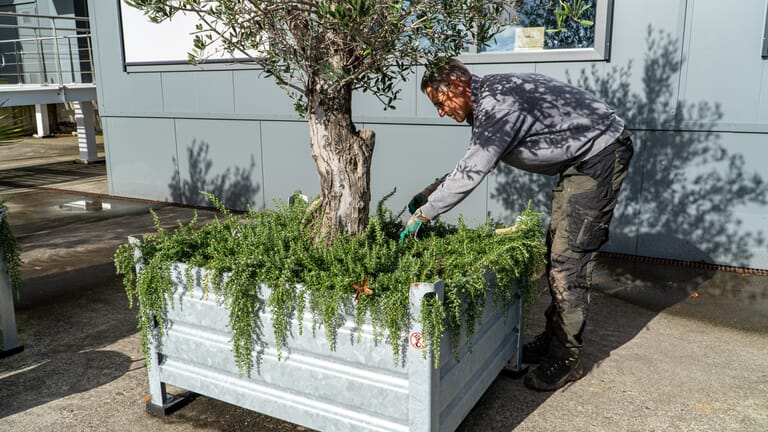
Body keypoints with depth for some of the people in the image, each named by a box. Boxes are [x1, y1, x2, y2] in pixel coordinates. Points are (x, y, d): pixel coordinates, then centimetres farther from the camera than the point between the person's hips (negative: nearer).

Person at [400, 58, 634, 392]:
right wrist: (429, 193, 8)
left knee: (569, 259, -10)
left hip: (601, 157, -10)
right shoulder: (487, 101, 6)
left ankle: (566, 358, 1)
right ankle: (553, 338, 23)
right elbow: (472, 162, 16)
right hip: (578, 160, 10)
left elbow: (472, 173, -30)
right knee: (557, 250, 12)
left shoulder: (499, 102, -26)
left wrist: (422, 214, -21)